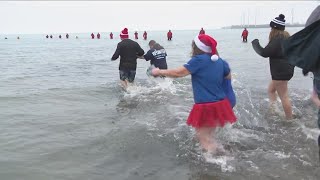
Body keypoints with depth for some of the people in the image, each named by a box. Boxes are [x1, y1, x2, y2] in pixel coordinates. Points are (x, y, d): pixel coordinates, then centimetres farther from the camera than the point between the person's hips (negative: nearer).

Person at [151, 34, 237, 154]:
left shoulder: (199, 60, -14)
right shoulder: (219, 61, 6)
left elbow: (178, 73, -13)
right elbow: (229, 77, 21)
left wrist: (159, 72, -1)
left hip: (205, 107, -7)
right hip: (219, 105, 7)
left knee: (203, 137, 7)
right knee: (209, 135, 23)